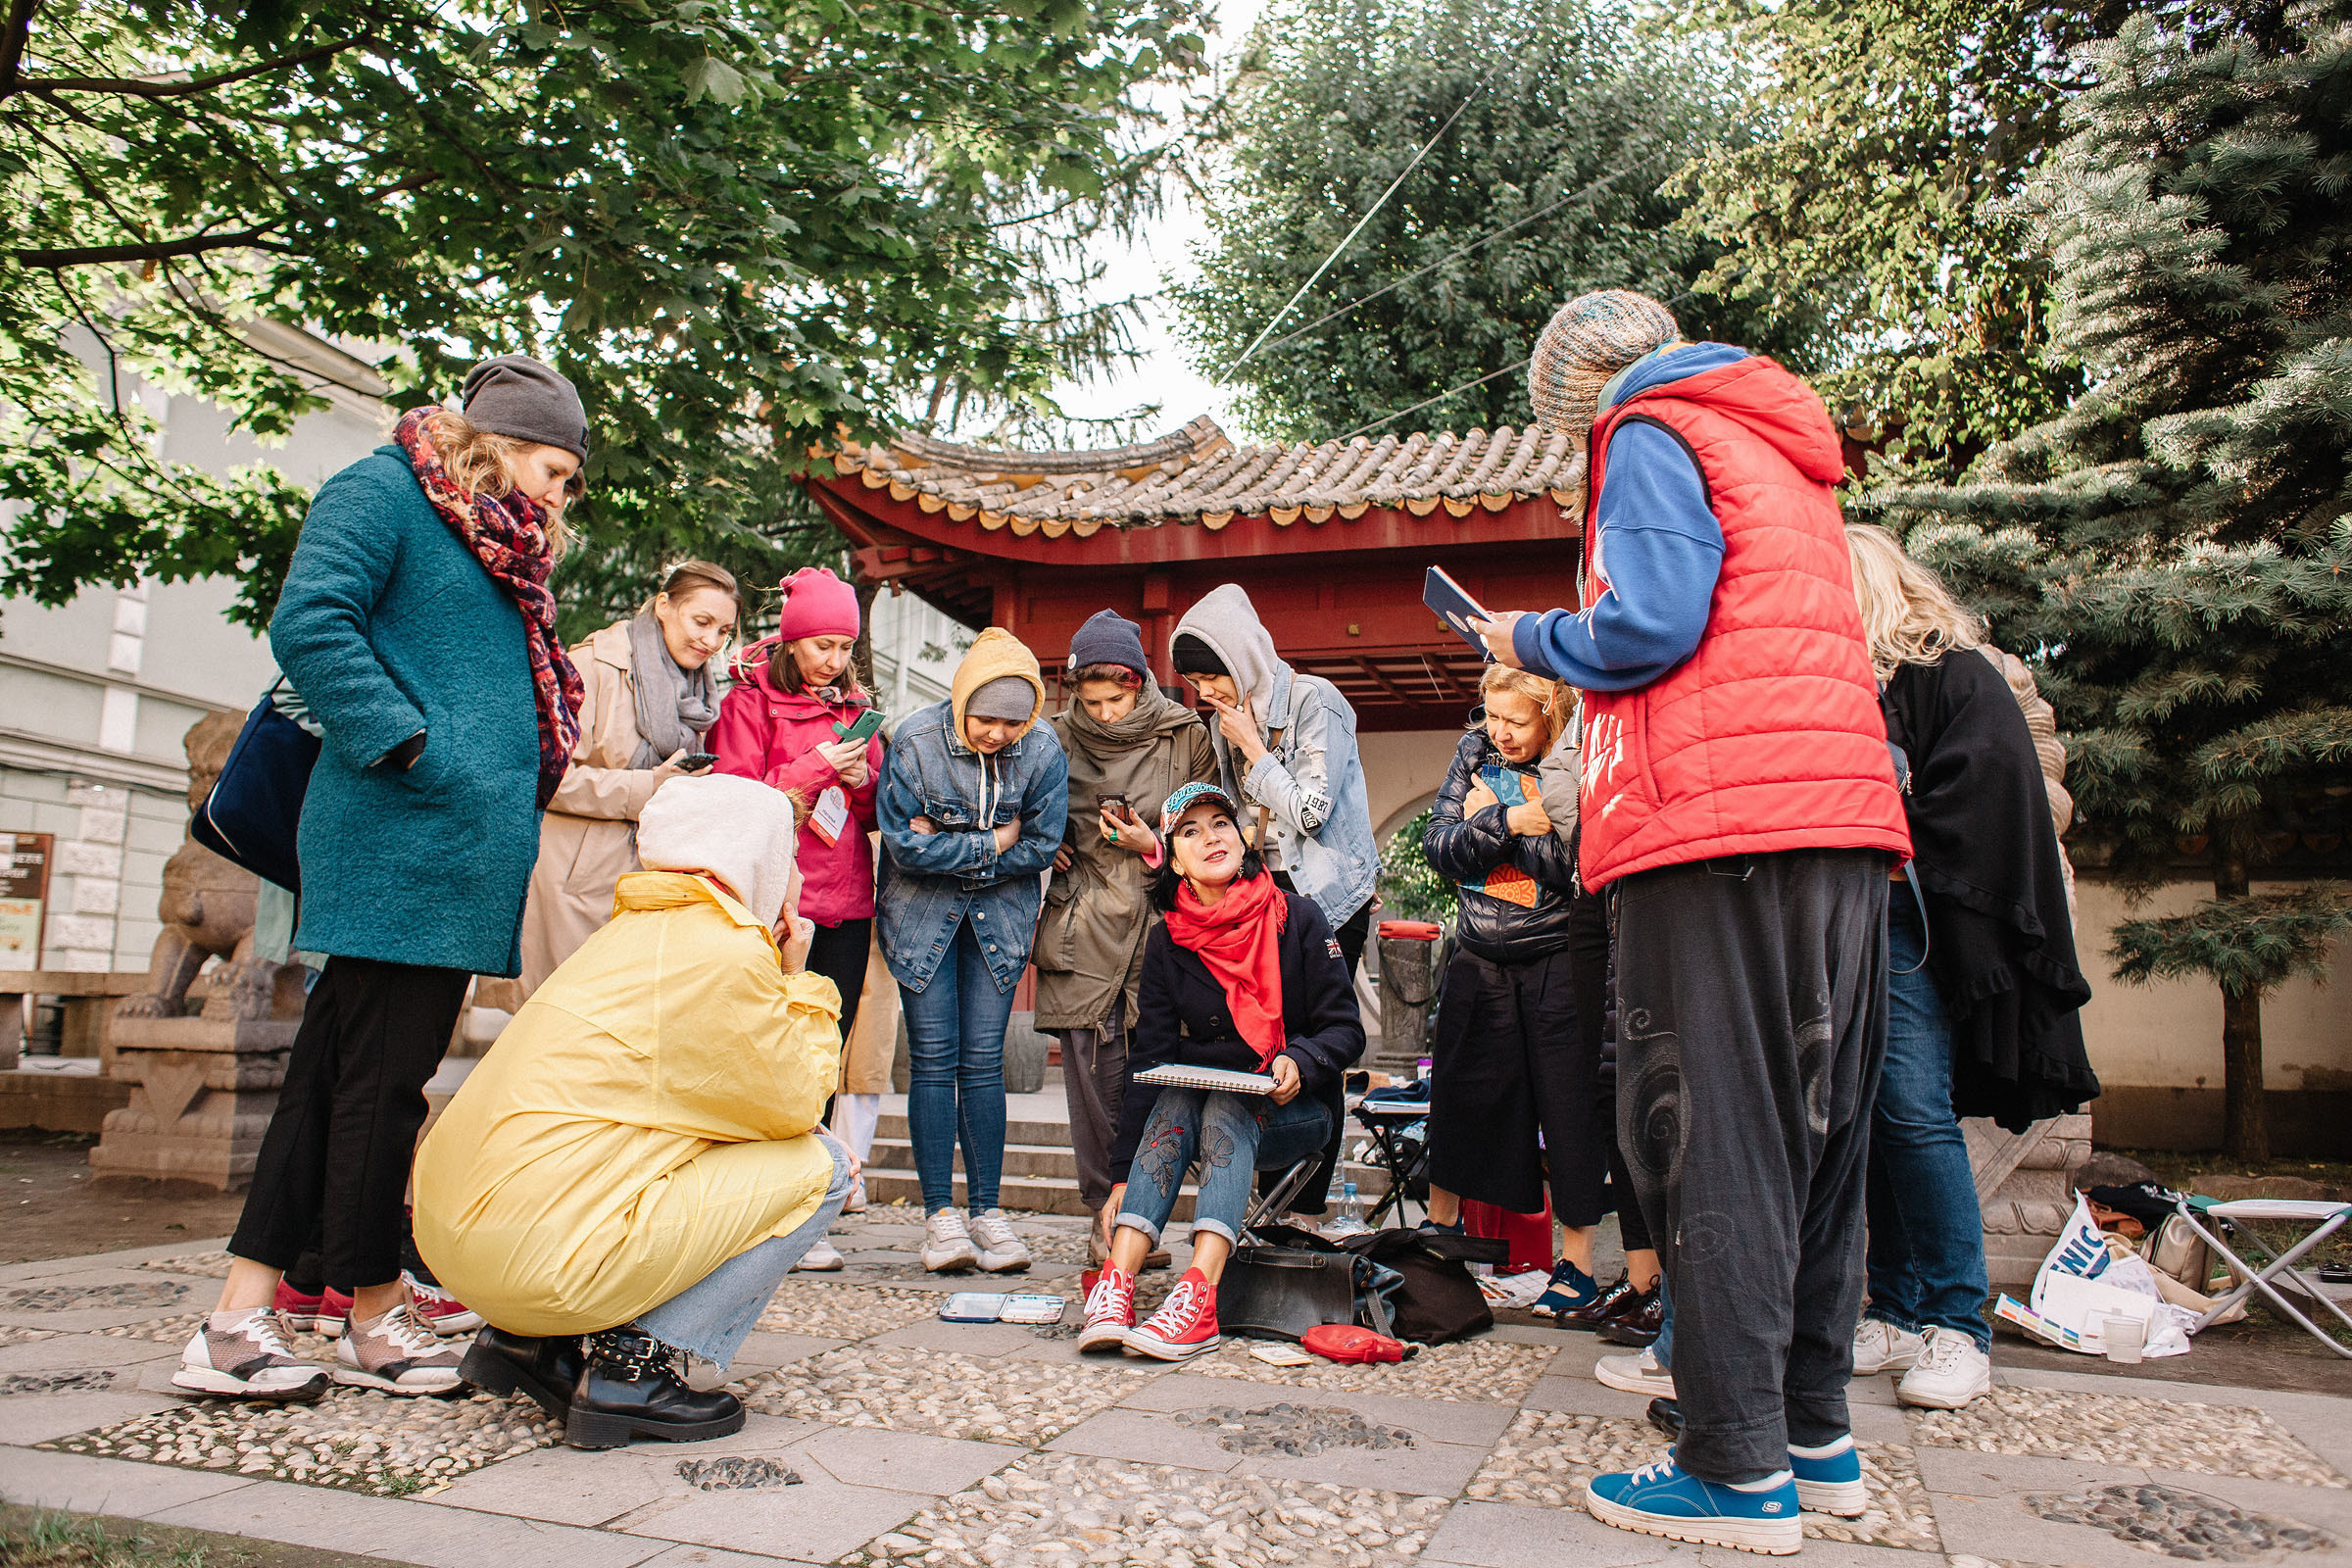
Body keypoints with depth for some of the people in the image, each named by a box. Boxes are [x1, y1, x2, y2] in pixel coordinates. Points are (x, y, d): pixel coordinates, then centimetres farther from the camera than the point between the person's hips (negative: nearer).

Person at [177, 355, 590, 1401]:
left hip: (465, 846, 9)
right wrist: (413, 750, -17)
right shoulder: (381, 492, -1)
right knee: (379, 1075, -1)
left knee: (338, 1070, 9)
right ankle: (374, 1318, 11)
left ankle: (239, 1320, 15)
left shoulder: (497, 548, 26)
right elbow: (309, 626, -15)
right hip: (404, 839, -9)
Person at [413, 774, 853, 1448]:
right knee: (820, 1167, -3)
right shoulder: (726, 952, -11)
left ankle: (533, 1340, 17)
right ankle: (632, 1368, -4)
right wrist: (799, 979, 6)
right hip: (542, 1254, -10)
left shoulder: (632, 934, 19)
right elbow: (797, 1101, -3)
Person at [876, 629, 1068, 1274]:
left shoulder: (1043, 750, -13)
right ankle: (940, 1215, 3)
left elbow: (1041, 846, -10)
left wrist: (947, 847, -14)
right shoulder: (916, 742, -17)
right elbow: (904, 845, -17)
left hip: (1000, 909, 1)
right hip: (920, 908, -1)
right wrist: (990, 845, -16)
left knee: (983, 1060, -1)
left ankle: (987, 1211, 8)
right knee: (933, 1058, -4)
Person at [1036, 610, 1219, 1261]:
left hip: (1159, 923, -1)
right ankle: (1105, 1211, 10)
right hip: (1084, 932, 1)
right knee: (1093, 1067, 0)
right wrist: (1051, 846, 3)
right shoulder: (1060, 738, 8)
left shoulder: (1184, 737, 4)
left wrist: (1154, 848, -9)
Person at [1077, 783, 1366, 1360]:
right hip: (1200, 1106, 2)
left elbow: (1345, 1029, -3)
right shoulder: (1167, 942, 1)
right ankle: (1118, 1280, -42)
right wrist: (1124, 1173, -10)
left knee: (1228, 1104, -33)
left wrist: (1299, 1062, -26)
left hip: (1295, 1110, -2)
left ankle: (1198, 1292, -49)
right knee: (1176, 1098, -30)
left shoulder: (1296, 918, -5)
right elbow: (1150, 1059, -3)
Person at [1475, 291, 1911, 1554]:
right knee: (1811, 1133, 12)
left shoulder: (1653, 433, 1)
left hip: (1719, 830, -9)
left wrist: (1532, 640, 4)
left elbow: (1650, 623, -13)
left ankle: (1739, 1470, 0)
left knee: (1709, 1141, -5)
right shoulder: (1787, 449, 27)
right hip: (1849, 826, 9)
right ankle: (1816, 1436, 21)